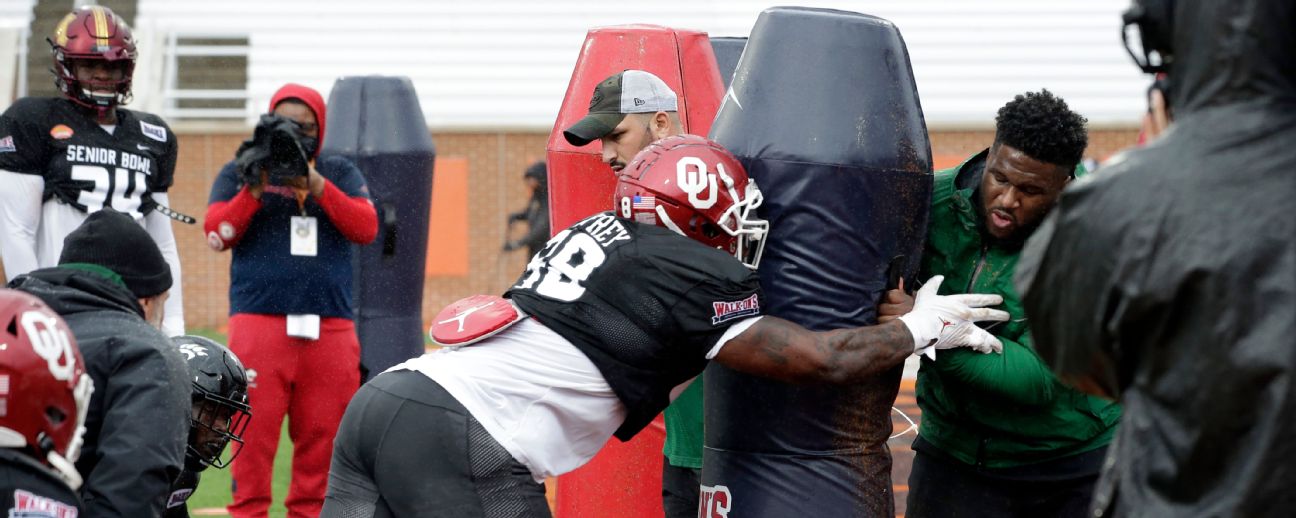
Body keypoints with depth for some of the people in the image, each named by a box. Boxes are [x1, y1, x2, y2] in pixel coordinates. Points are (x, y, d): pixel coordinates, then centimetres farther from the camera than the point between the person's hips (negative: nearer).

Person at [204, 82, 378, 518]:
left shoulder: (340, 173, 16)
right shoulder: (240, 171, 13)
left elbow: (366, 228, 0)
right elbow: (217, 233, 0)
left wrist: (315, 185, -11)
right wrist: (256, 187, -11)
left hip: (330, 329, 2)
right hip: (259, 322, -2)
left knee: (322, 434, 2)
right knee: (253, 430, -8)